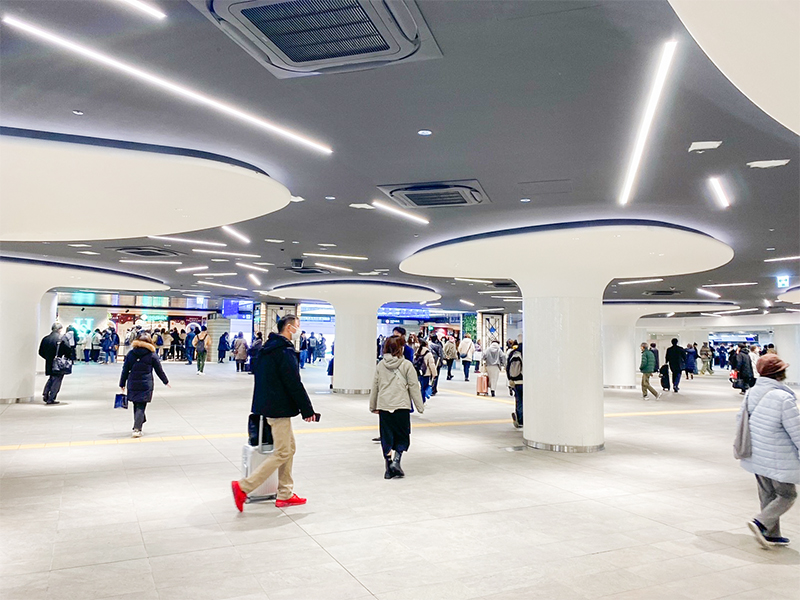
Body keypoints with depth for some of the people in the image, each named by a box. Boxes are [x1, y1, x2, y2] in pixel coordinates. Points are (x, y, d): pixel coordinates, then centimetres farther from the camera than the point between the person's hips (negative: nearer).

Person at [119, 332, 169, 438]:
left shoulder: (130, 354, 4)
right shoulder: (152, 355, -2)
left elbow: (125, 370, 6)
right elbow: (159, 370, 4)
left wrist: (122, 384, 14)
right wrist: (166, 381, 17)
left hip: (132, 384, 3)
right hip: (146, 385, -3)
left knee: (136, 405, 15)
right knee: (141, 406, -2)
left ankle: (137, 426, 27)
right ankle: (137, 429, -11)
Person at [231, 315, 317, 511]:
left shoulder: (267, 348, 13)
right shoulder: (285, 351, -18)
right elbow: (294, 384, -19)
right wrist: (308, 410, -12)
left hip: (268, 405, 10)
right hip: (279, 409, -10)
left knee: (289, 447, 16)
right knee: (282, 453, -4)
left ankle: (285, 495, 21)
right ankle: (243, 487, -4)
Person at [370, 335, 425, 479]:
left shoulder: (380, 365, 5)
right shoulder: (407, 365, -5)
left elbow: (375, 386, 11)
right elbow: (413, 387, -3)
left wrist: (373, 406, 21)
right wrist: (420, 406, 5)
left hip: (383, 407, 3)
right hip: (401, 406, -3)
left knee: (386, 437, 9)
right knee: (402, 436, 11)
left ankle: (389, 468, 11)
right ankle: (396, 461, -6)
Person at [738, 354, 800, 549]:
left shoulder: (752, 392, 0)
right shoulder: (784, 398, -23)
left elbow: (740, 417, 10)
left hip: (756, 455, 7)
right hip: (778, 459, -7)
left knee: (767, 495, 18)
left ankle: (772, 535, 26)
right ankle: (761, 523, -5)